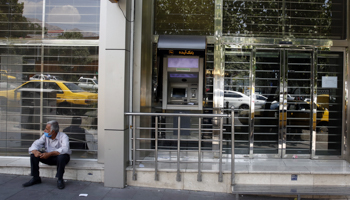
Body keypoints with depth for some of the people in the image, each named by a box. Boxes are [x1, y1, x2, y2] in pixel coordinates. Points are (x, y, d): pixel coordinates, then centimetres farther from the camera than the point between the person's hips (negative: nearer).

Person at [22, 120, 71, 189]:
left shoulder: (63, 136, -19)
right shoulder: (45, 136, -2)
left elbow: (64, 149, -36)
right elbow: (35, 144, -10)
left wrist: (49, 154, -45)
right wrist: (35, 151, -35)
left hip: (60, 157, -5)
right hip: (49, 158, 5)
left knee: (61, 156, -39)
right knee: (33, 154, -14)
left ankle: (60, 179, -19)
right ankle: (36, 178, -3)